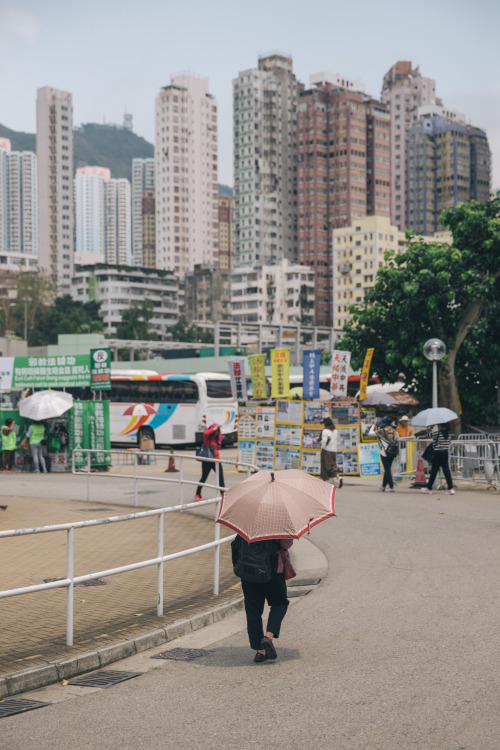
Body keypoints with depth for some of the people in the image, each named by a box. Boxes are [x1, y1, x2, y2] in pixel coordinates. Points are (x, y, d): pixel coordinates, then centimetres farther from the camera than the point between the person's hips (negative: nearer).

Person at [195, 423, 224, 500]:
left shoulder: (216, 438, 13)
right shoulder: (208, 437, -6)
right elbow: (205, 433, -30)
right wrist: (214, 429, -22)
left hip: (216, 460, 6)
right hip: (207, 461, -6)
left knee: (221, 477, -4)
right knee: (204, 478, 3)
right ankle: (197, 495, 18)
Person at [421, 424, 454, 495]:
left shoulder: (436, 433, -12)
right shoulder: (447, 433, 4)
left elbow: (434, 443, -9)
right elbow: (448, 443, 11)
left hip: (437, 453, -5)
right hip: (446, 453, 5)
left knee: (434, 471, 4)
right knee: (446, 470, 4)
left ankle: (429, 488, 14)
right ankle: (451, 488, -3)